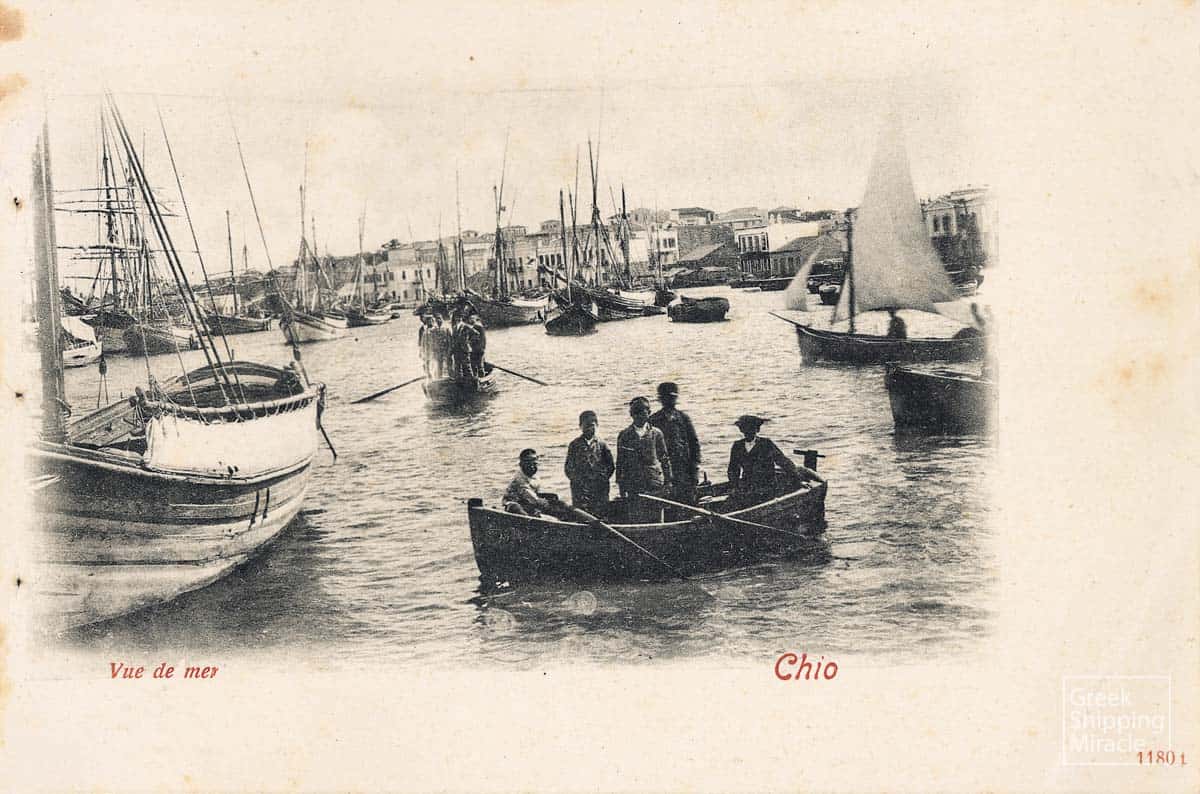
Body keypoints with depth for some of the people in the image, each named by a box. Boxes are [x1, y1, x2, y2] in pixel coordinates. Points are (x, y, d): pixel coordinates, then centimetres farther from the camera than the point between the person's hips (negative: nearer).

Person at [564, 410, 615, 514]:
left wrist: (602, 480, 1)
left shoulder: (602, 445, 8)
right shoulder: (574, 445, 8)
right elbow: (568, 467, 9)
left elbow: (611, 467, 11)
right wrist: (577, 480, 0)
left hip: (599, 490, 0)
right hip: (580, 490, 0)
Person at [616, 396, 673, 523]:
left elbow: (665, 459, 9)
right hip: (633, 484, 0)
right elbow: (620, 462, 9)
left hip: (655, 484, 0)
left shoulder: (656, 433, 6)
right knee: (636, 521, -4)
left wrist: (667, 481, 5)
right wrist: (621, 486, 5)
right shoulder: (624, 435, 7)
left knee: (656, 520, -1)